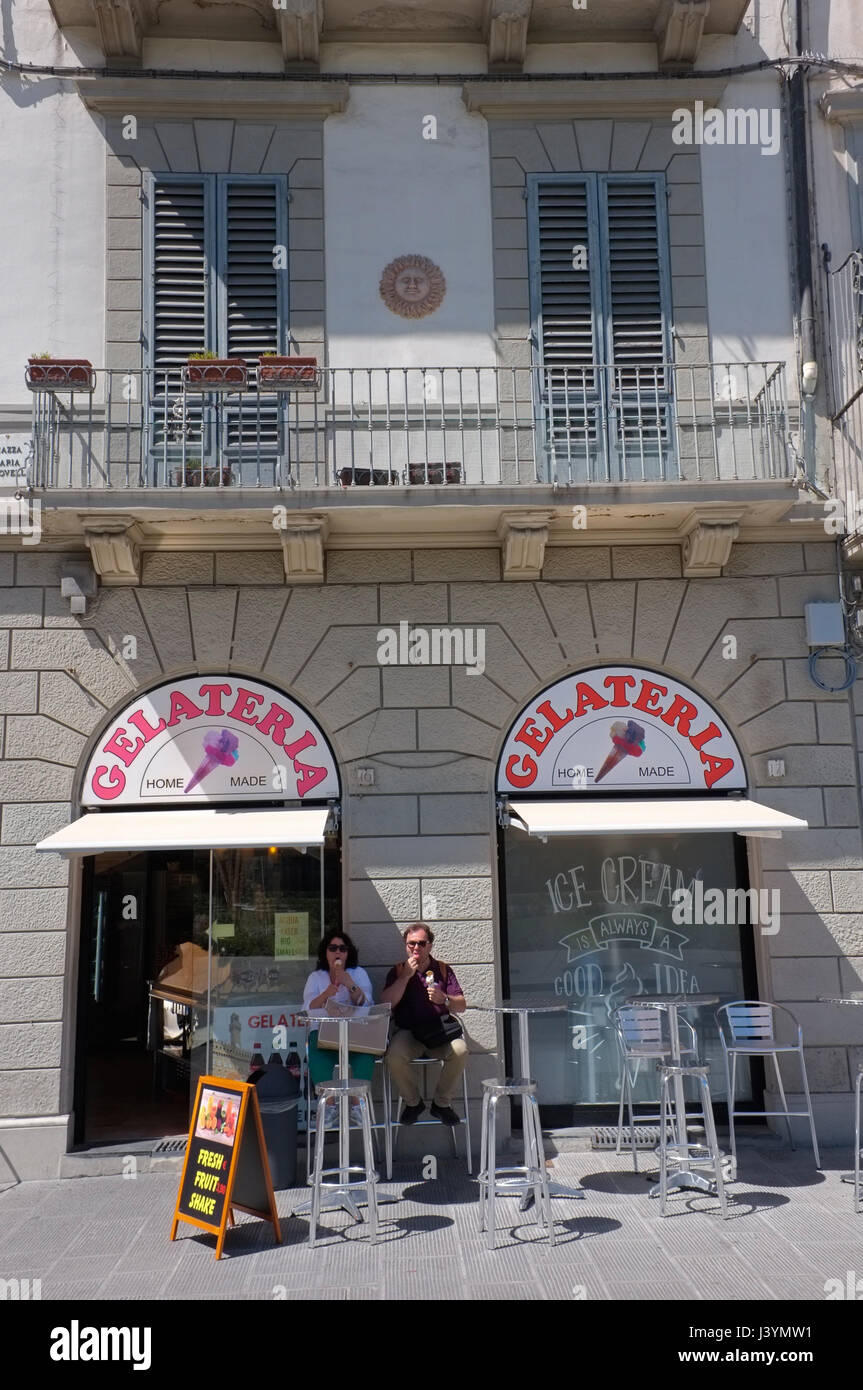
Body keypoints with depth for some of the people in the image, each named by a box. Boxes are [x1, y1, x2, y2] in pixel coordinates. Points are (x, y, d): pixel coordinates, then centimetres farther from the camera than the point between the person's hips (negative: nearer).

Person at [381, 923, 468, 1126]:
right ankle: (412, 1102, -4)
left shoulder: (443, 969, 12)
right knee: (394, 1056, -32)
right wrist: (407, 975, -9)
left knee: (460, 1050, -30)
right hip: (408, 1031, -1)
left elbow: (462, 1006, 6)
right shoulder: (398, 971, 11)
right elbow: (386, 1003, -5)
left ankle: (442, 1103, -6)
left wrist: (444, 999, -15)